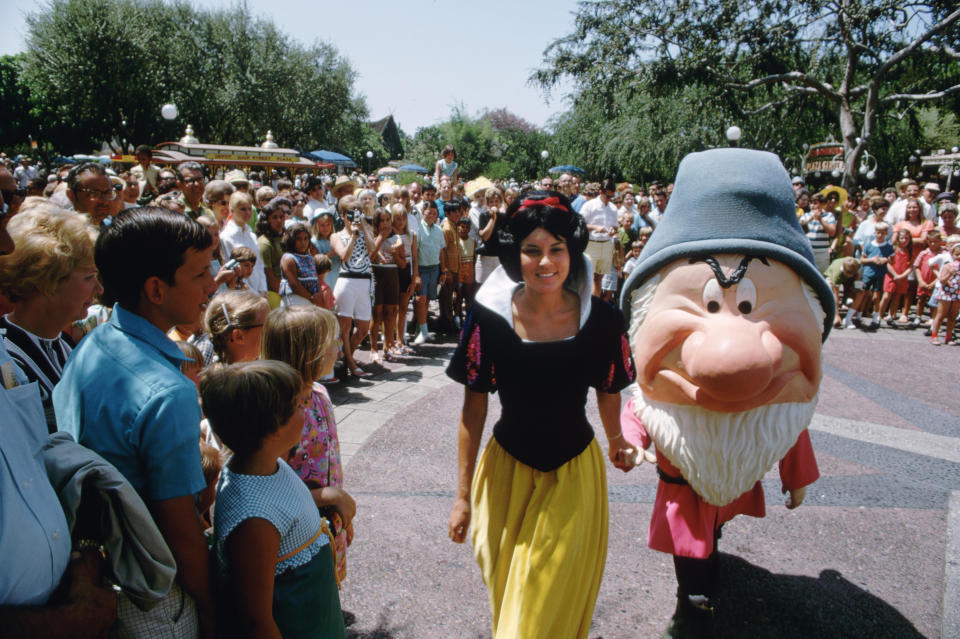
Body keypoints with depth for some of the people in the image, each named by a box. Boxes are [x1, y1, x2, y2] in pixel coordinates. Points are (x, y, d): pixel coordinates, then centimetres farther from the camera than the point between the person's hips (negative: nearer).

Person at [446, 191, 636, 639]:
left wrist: (616, 441, 21)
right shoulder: (490, 319, -16)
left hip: (575, 472, 0)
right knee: (509, 596, 22)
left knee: (558, 602, 15)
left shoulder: (601, 321, -14)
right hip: (507, 471, 0)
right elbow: (473, 407, -9)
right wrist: (463, 495, -6)